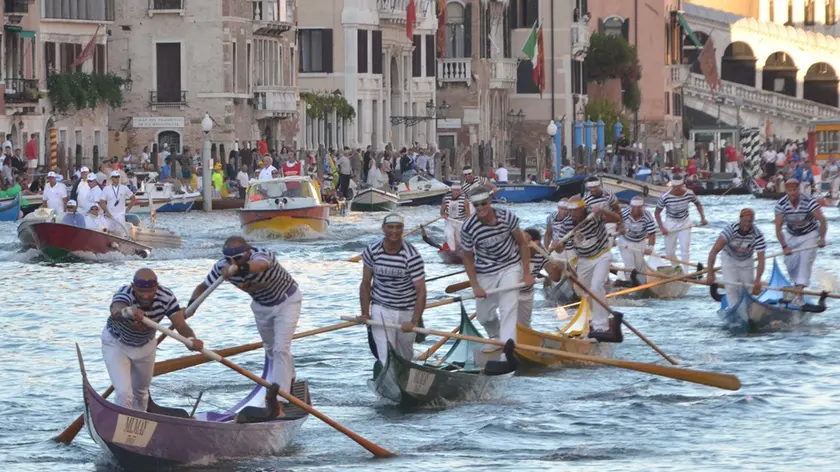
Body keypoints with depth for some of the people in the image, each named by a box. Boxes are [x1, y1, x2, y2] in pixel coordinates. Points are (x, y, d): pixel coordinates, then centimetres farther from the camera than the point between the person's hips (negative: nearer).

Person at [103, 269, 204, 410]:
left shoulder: (166, 297, -27)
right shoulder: (124, 294, -38)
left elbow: (181, 325, -34)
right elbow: (115, 312, -62)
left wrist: (192, 339, -57)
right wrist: (128, 311, -86)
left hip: (145, 345, 4)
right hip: (116, 344, -4)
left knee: (141, 392, 20)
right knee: (124, 393, -18)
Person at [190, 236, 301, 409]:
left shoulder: (261, 255, -41)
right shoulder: (223, 266, -24)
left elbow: (261, 265, -67)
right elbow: (203, 287, -12)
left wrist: (239, 269, -88)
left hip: (287, 301, -6)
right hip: (261, 305, 6)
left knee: (280, 349, -16)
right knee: (270, 348, 21)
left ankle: (279, 402, -16)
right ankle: (289, 380, 47)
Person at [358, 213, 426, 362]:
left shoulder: (412, 256, -15)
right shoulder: (371, 252, -7)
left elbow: (421, 291, -16)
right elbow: (365, 284, 4)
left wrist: (414, 322, -25)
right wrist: (365, 314, -3)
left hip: (407, 312, 0)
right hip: (381, 309, 0)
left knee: (405, 358, 13)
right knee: (387, 358, -11)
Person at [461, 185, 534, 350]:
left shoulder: (506, 216, -18)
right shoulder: (468, 228, -20)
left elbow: (522, 243, -4)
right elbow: (468, 258, -7)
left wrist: (527, 273, -4)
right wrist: (475, 286, -13)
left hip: (510, 267, -1)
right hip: (485, 273, 1)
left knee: (509, 309, -16)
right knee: (484, 315, 12)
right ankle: (496, 337, 44)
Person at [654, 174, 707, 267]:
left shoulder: (689, 194, -15)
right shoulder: (665, 197, -21)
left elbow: (698, 204, 6)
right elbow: (657, 213, -10)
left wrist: (703, 217, -6)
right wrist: (661, 227, -19)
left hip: (685, 224, 0)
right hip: (671, 223, 0)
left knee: (685, 249, -7)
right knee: (669, 252, 8)